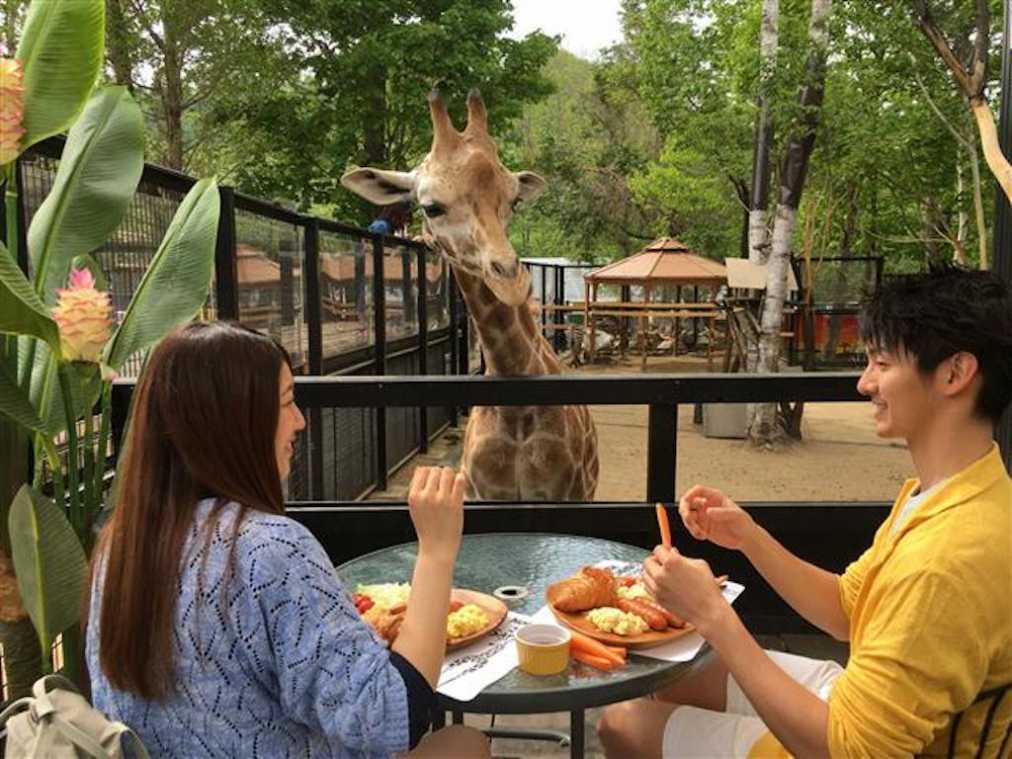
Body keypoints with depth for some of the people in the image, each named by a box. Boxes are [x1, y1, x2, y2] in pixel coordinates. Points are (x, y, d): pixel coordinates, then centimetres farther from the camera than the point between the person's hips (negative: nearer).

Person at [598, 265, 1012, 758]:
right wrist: (748, 538, -9)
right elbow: (846, 609, 5)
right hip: (859, 700, 9)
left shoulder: (952, 558, -34)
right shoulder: (936, 494, -1)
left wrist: (713, 616, -27)